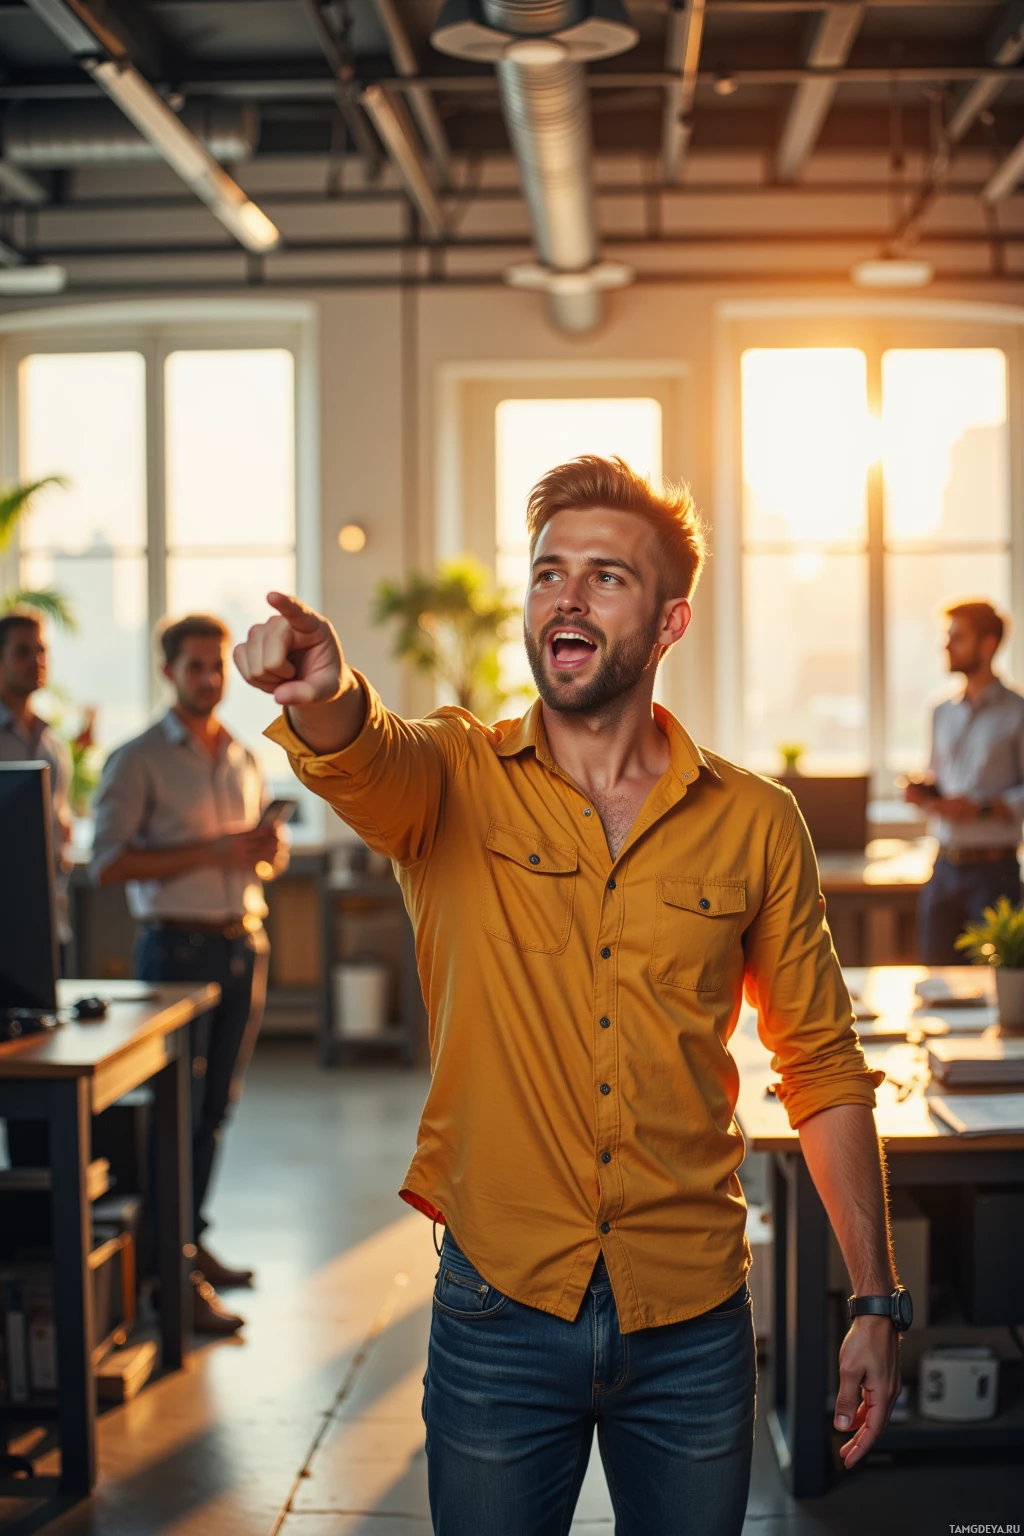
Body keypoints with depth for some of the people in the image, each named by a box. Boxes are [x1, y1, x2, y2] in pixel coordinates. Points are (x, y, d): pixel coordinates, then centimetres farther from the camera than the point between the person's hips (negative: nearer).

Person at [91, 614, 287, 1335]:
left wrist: (271, 848, -2)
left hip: (245, 945, 6)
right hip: (180, 946, -6)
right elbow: (108, 863, -15)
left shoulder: (246, 760, 14)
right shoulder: (137, 761, -5)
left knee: (215, 1108, 11)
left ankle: (191, 1242, 22)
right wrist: (212, 850, -20)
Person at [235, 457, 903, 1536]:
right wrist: (326, 696, -51)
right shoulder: (454, 780, -3)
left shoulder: (755, 823, -1)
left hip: (693, 1322, 1)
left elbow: (822, 1068, 6)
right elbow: (362, 755, -27)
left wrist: (875, 1304, 5)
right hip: (500, 1305, -1)